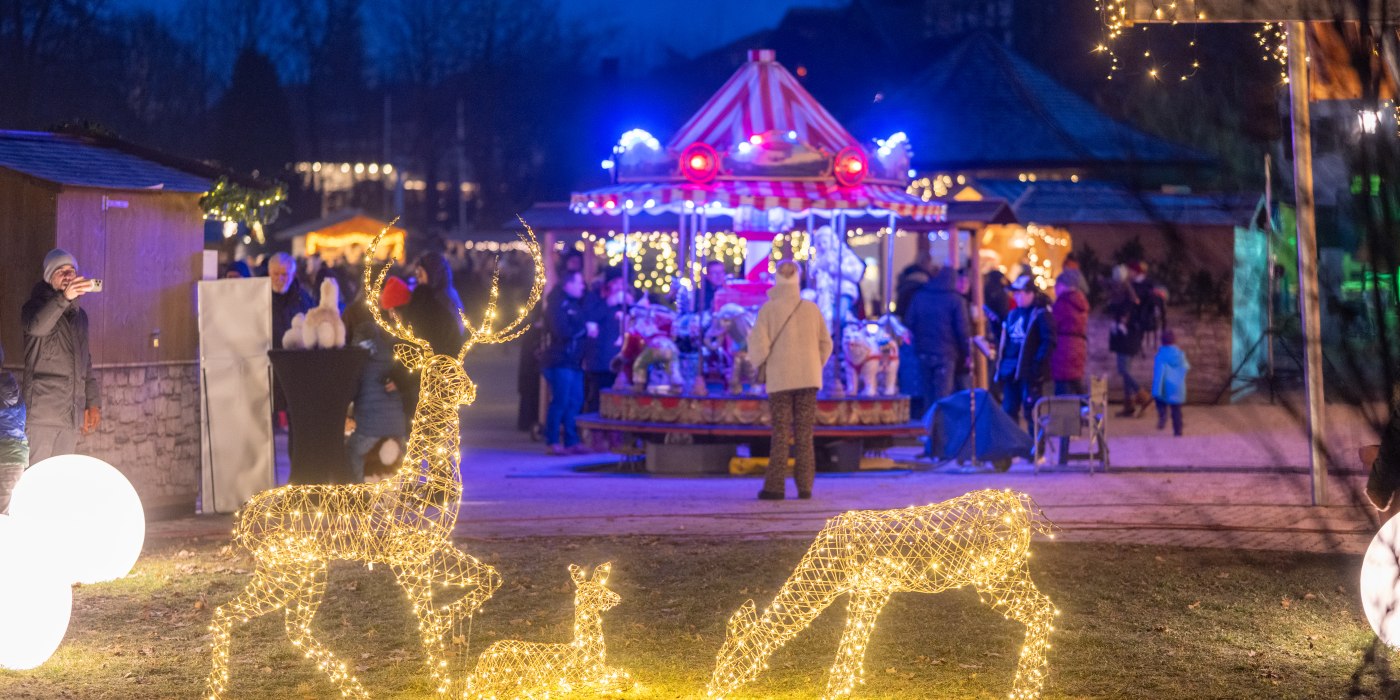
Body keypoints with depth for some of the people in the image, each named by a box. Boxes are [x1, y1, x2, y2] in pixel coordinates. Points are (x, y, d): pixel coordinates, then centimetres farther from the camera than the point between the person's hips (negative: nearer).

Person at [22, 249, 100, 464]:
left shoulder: (79, 315, 18)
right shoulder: (36, 306, 0)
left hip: (71, 413, 6)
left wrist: (93, 402, 15)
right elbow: (36, 326, -25)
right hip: (42, 409, -6)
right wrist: (63, 298, -41)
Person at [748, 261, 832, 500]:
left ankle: (775, 487, -5)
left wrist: (758, 362, 11)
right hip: (808, 378, 2)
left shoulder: (769, 309, -7)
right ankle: (805, 487, 2)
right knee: (805, 436, 6)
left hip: (780, 379, -2)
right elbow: (825, 344, 6)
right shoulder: (811, 309, 2)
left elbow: (760, 346, -10)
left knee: (780, 435, 1)